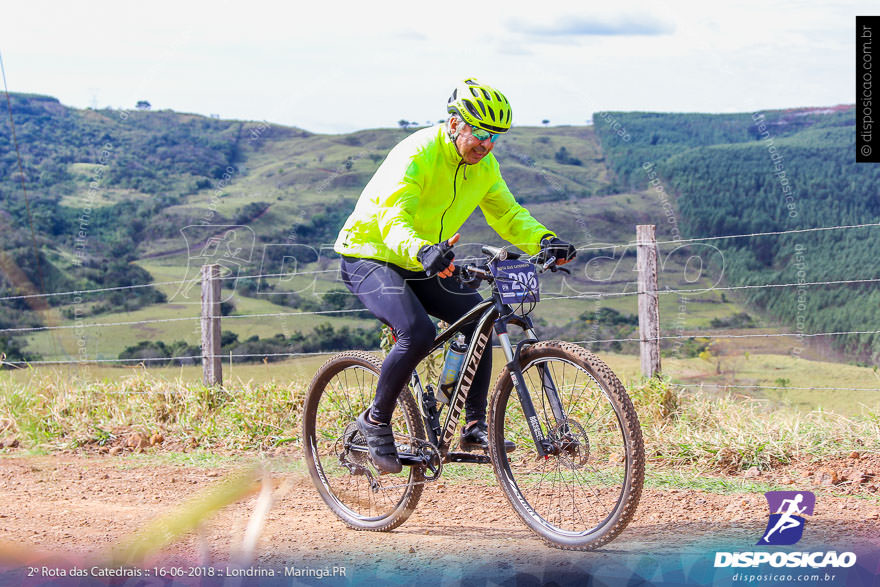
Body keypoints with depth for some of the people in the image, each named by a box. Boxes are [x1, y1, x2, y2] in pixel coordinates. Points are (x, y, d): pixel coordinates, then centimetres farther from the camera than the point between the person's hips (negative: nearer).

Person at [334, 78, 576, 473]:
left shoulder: (483, 164, -3)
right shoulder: (416, 155, -27)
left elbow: (507, 213, 1)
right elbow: (394, 222, -39)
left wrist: (544, 240, -20)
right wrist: (423, 251, -60)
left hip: (422, 263, 8)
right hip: (369, 257, -8)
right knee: (418, 333, -28)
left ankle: (475, 425, -2)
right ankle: (375, 422, -9)